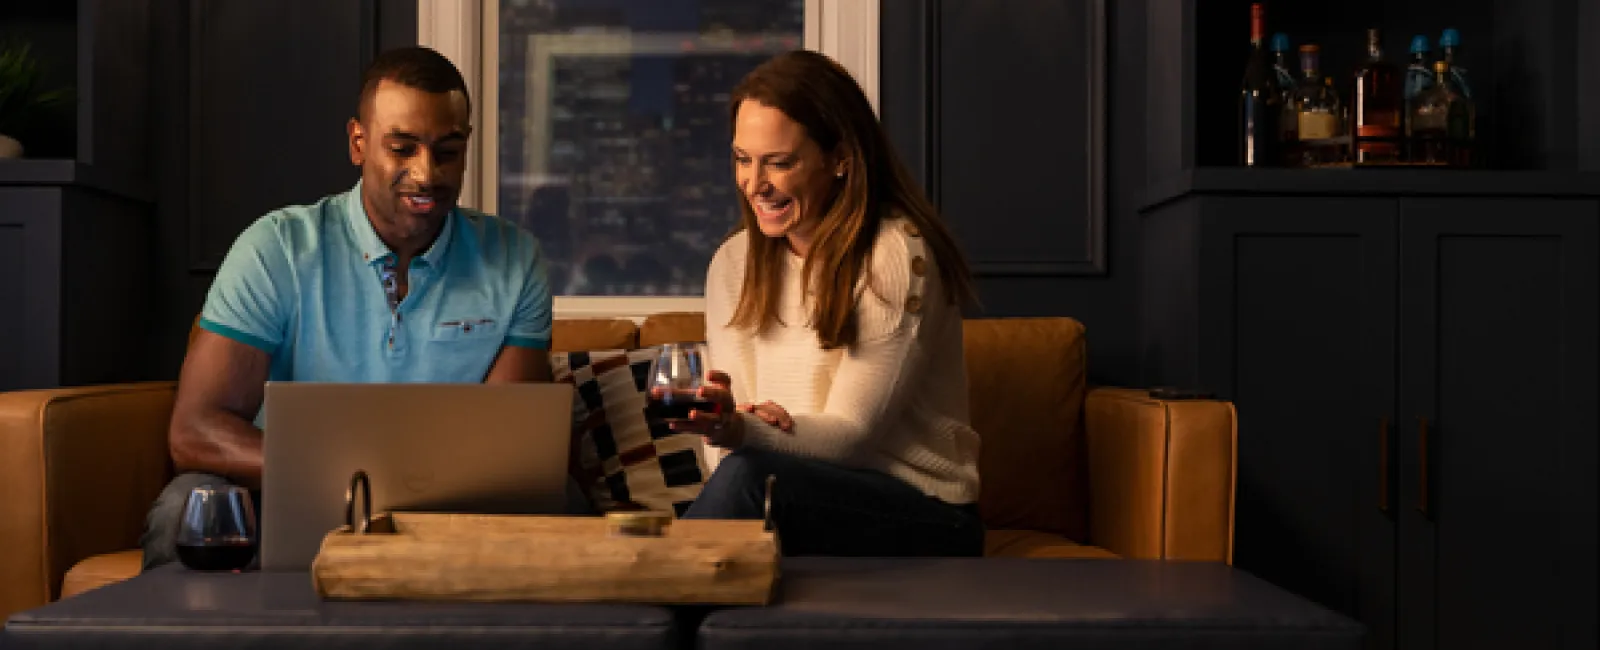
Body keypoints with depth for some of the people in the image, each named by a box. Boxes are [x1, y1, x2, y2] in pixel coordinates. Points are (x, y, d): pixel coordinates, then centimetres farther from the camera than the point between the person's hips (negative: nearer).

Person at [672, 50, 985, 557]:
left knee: (749, 474, -32)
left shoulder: (899, 255, -11)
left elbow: (852, 433, -14)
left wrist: (740, 432, -33)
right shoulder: (734, 263, 7)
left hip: (922, 515, -4)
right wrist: (721, 424, -21)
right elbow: (733, 430, 4)